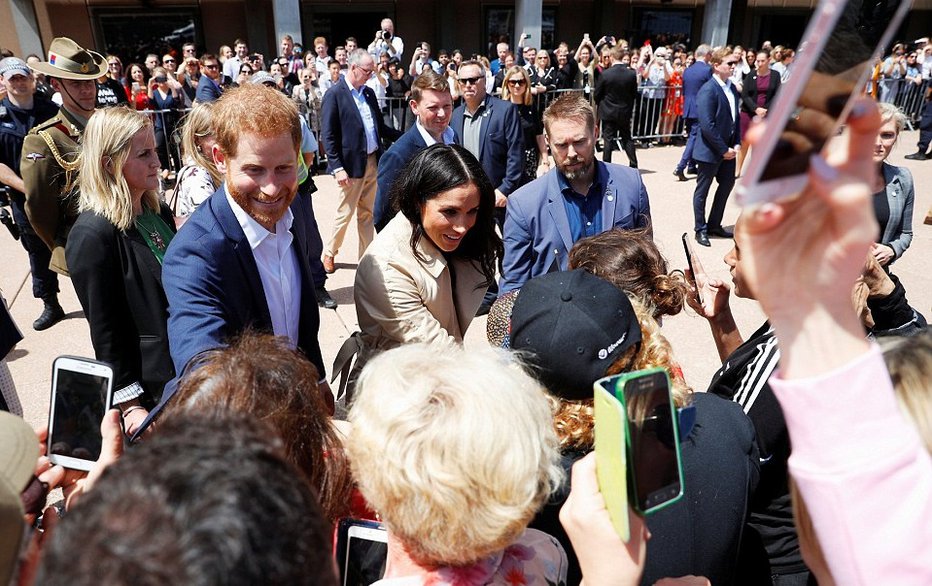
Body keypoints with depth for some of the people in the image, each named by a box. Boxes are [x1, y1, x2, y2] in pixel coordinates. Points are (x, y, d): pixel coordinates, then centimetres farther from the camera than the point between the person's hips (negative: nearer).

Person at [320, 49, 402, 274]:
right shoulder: (334, 94, -10)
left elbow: (380, 126, 17)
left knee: (367, 213, 14)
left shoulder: (369, 93, 10)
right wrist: (337, 168, -19)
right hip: (351, 164, -6)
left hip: (373, 162, 6)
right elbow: (328, 135, -13)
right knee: (345, 213, 6)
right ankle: (329, 253, 26)